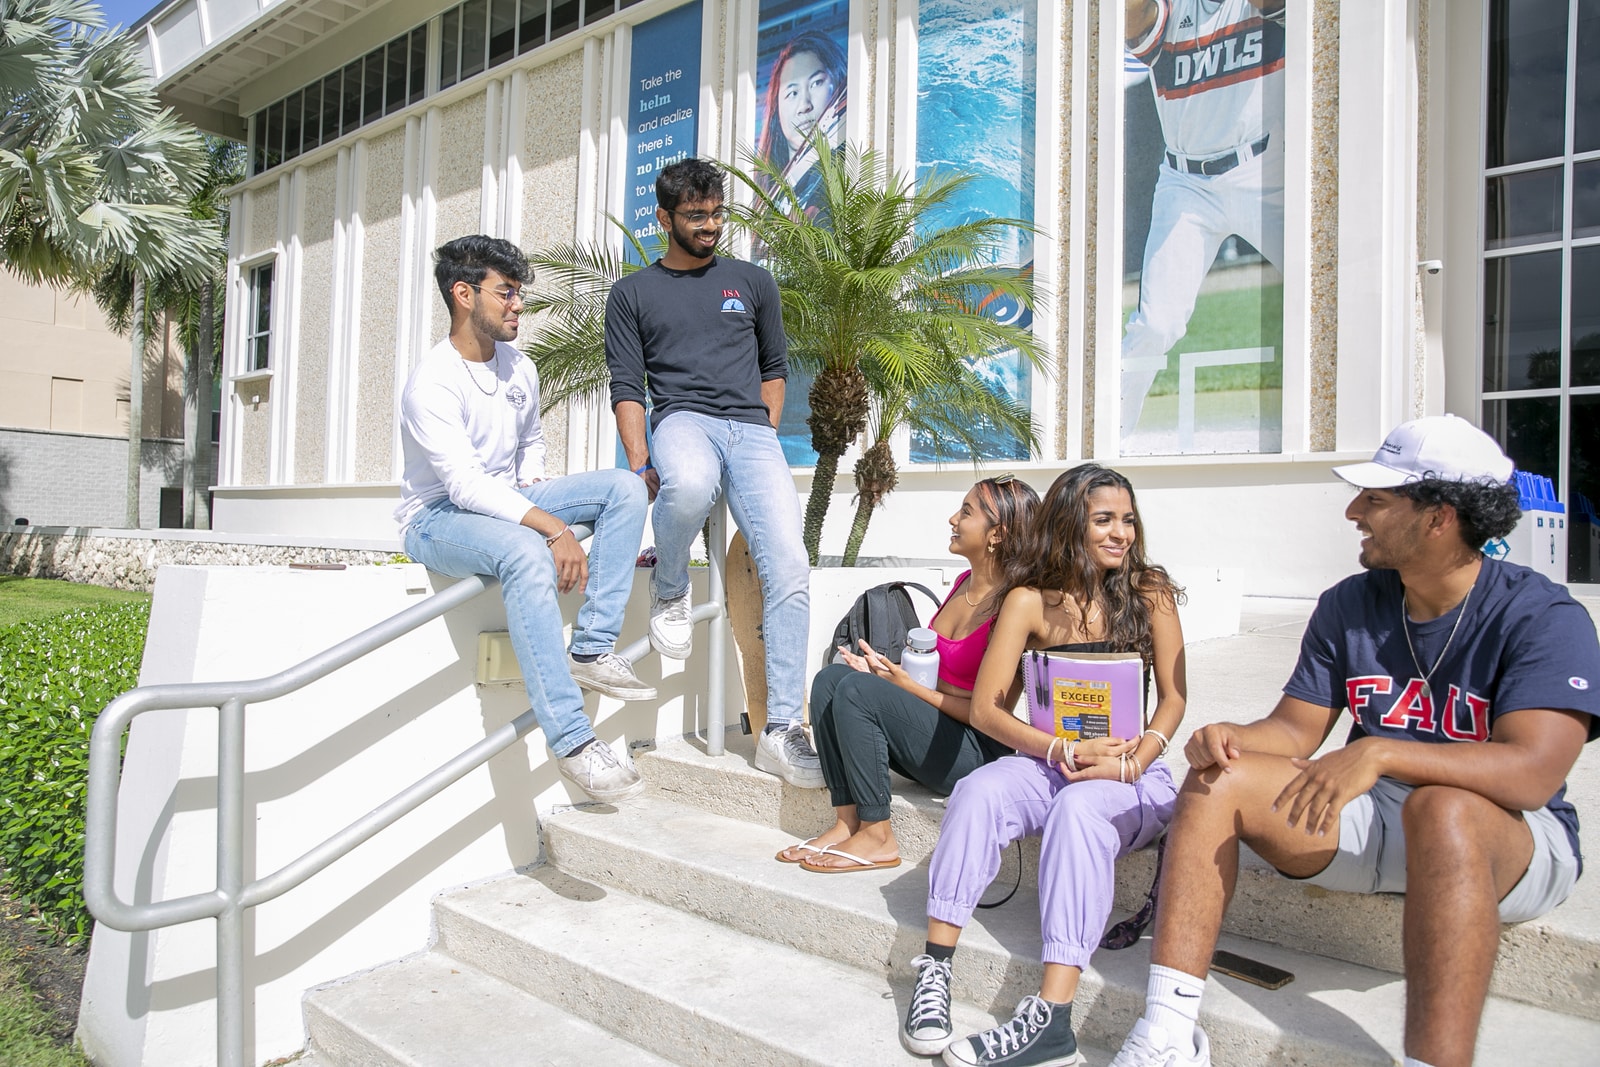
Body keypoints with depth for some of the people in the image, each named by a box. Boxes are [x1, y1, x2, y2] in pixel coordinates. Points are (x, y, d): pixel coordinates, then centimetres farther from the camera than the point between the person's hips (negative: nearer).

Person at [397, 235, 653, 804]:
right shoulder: (433, 382, -18)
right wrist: (554, 527, -36)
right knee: (526, 552, -40)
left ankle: (591, 651, -18)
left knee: (624, 487, -10)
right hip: (439, 517, -8)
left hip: (506, 503, 8)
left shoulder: (520, 368, 6)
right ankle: (571, 739, -37)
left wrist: (532, 488, 2)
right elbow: (465, 483, -29)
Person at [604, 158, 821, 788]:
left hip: (751, 431, 2)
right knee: (689, 485, -42)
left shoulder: (752, 282, 21)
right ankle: (669, 590, -8)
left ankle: (782, 729, -15)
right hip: (681, 420, -2)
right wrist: (640, 465, -7)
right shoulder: (632, 294, 15)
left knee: (788, 566, -20)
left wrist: (764, 435, 11)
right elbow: (627, 387, 7)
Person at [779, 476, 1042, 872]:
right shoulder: (964, 581, 9)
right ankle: (848, 821, -9)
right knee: (829, 679, -8)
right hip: (933, 727, 9)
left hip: (976, 754, -8)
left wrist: (907, 684, -16)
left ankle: (877, 837, -13)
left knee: (856, 688, -25)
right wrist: (886, 668, -1)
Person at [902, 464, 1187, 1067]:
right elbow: (985, 708, -5)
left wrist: (1130, 764, -16)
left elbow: (1173, 697, 1)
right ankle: (935, 972, -28)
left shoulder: (1149, 592, 2)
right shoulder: (1031, 600, -1)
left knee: (1079, 806, -35)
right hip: (1047, 764, 1)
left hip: (1134, 776, -1)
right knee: (978, 792, -30)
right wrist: (1063, 751, -19)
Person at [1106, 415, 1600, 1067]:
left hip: (1506, 840, -5)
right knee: (1215, 779, -16)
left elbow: (1532, 773, -26)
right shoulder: (1349, 606, 4)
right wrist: (1232, 738, -18)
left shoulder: (1542, 616, -13)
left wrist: (1379, 752, -39)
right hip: (1372, 818, 5)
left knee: (1441, 809, -40)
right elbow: (1295, 728, 5)